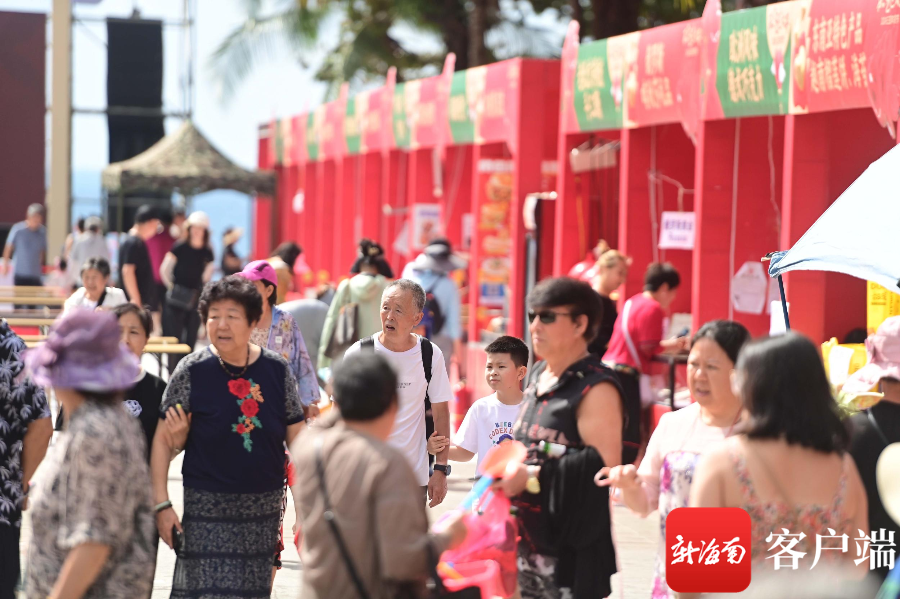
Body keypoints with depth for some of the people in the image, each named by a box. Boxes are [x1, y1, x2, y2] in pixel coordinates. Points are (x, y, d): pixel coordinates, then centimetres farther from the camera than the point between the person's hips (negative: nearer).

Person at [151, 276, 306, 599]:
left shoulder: (277, 369, 1)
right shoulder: (192, 371, -5)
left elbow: (297, 438, 6)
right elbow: (163, 439, -4)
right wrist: (161, 503, -10)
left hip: (264, 508, 3)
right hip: (208, 507, -3)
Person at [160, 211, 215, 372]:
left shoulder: (207, 253, 6)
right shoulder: (180, 248, -5)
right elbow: (164, 270, 0)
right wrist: (172, 287, -1)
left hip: (195, 300, 4)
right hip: (177, 300, -4)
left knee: (191, 339, 6)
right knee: (175, 338, -5)